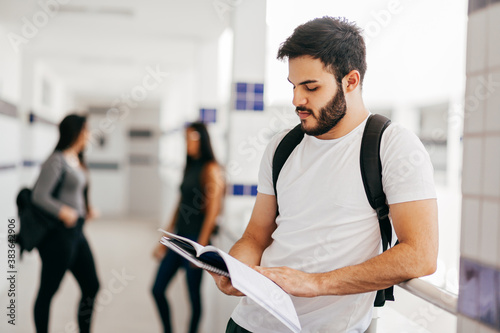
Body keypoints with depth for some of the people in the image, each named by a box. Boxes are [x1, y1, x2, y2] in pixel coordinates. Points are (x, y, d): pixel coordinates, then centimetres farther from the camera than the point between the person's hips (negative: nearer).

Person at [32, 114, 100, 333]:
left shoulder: (77, 161, 11)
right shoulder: (57, 160, -14)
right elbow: (39, 196, -21)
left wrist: (86, 210, 5)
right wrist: (63, 212, -29)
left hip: (76, 231, 9)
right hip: (59, 233, -9)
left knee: (91, 286, 14)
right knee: (48, 291, 4)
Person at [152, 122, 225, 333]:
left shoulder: (211, 169, -11)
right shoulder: (190, 167, 13)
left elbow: (213, 210, -15)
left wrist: (201, 245, -18)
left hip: (195, 238, -8)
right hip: (180, 237, 8)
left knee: (193, 295, 2)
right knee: (158, 289, 9)